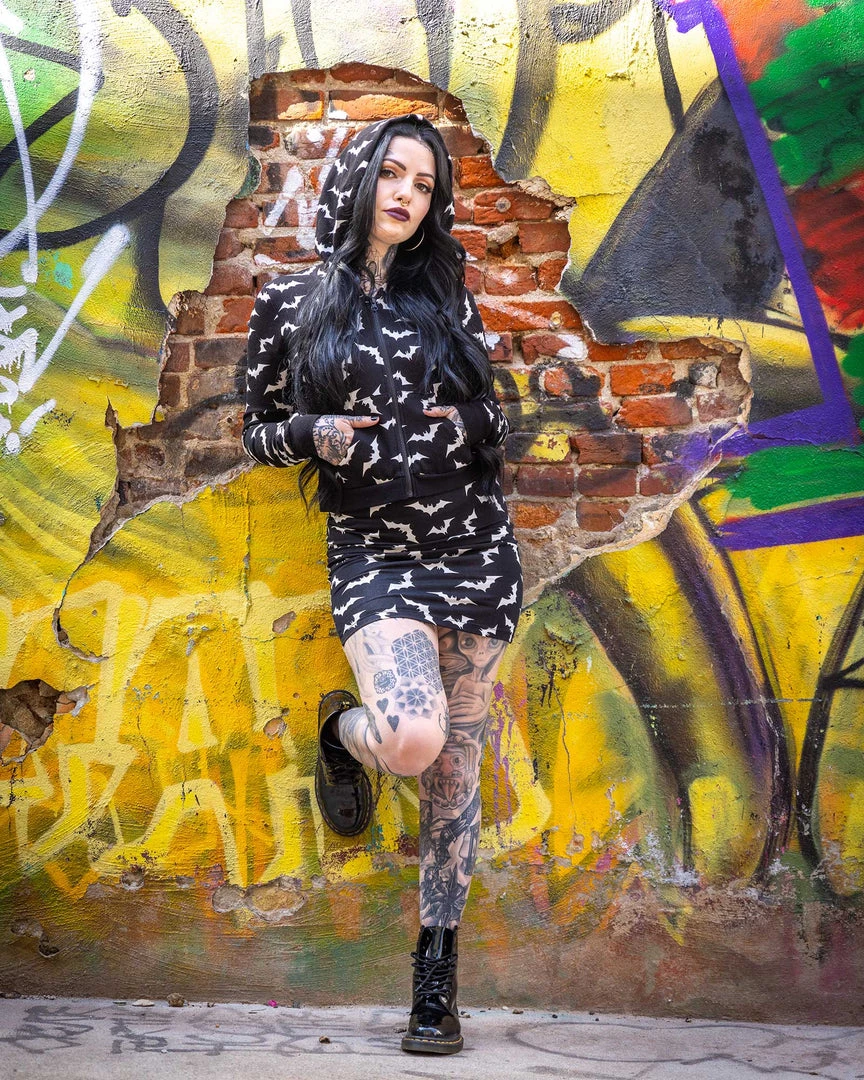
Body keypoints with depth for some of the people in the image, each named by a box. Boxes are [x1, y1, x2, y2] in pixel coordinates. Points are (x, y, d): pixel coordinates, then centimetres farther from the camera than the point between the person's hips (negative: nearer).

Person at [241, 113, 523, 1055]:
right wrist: (310, 433, -11)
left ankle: (437, 979, 18)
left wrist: (471, 424, -6)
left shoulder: (445, 297, 9)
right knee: (412, 738, -26)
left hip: (476, 547, 3)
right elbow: (256, 431, 10)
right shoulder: (290, 303, 4)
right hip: (373, 555, -3)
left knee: (456, 765, 5)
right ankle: (343, 731, 13)